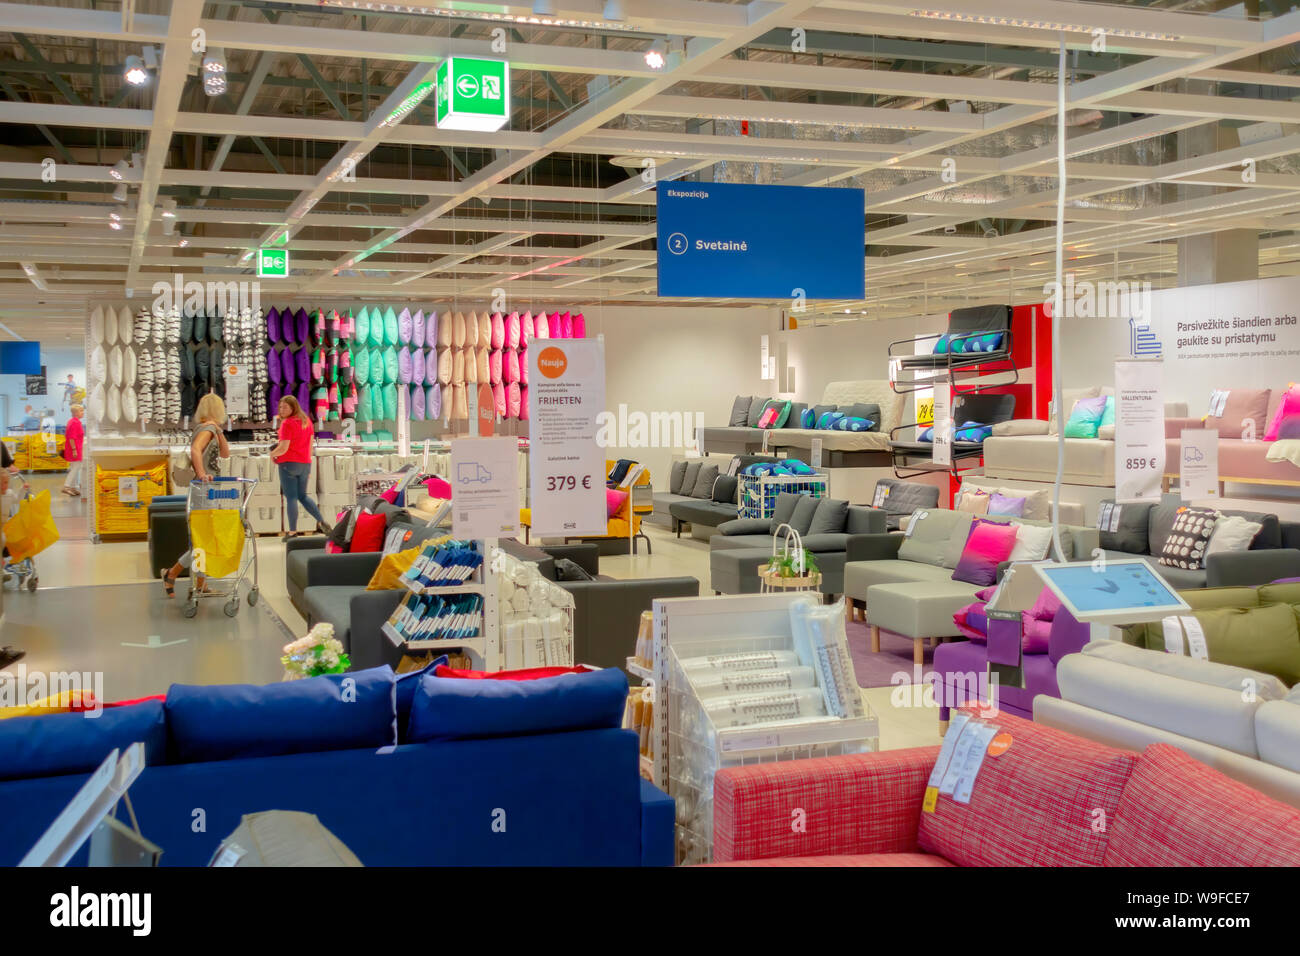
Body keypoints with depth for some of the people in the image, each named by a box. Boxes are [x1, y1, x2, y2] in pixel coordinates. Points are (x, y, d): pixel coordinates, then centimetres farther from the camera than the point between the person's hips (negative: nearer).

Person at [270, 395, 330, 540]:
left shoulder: (287, 423, -13)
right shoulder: (306, 421, 10)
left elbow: (283, 448, -18)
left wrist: (272, 454, 1)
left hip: (288, 464, -7)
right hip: (305, 463, 7)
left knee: (291, 498, -3)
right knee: (303, 496, 19)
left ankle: (292, 532, -2)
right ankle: (321, 522, 10)